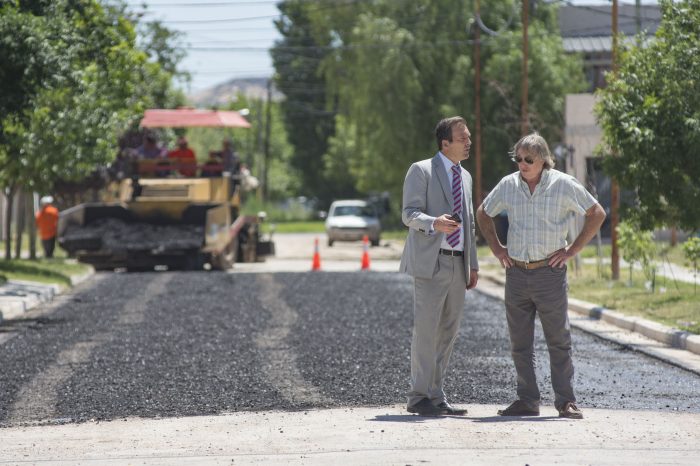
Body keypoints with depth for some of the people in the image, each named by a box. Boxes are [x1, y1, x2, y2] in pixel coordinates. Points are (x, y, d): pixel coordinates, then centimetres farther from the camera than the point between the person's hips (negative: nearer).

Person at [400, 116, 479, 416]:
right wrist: (434, 223, -31)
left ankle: (436, 396, 12)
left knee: (448, 332, 7)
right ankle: (419, 397, -4)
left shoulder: (465, 176, 19)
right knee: (426, 330, -8)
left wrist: (473, 264, 21)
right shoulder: (421, 171, -3)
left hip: (458, 264, 7)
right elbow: (409, 214, -11)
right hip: (431, 262, -7)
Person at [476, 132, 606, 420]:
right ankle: (527, 401, 13)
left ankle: (566, 402, 2)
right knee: (520, 344, 6)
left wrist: (572, 250, -2)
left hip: (549, 272, -3)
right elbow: (483, 214, 21)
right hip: (516, 274, 4)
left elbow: (597, 214, 2)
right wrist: (497, 249, 12)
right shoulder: (508, 185, 5)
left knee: (559, 342, -1)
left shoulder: (563, 185, -4)